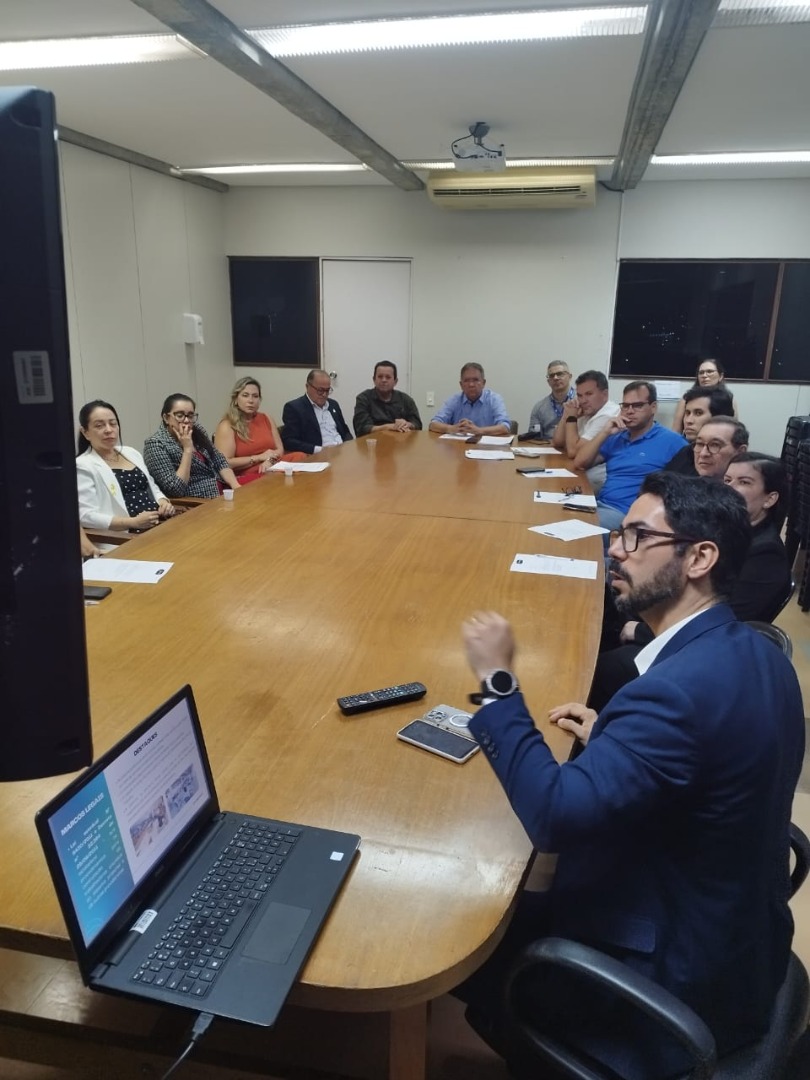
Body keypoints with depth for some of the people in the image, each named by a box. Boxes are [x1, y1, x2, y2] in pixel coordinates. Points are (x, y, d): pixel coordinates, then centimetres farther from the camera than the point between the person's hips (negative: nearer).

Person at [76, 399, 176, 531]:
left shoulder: (131, 453, 18)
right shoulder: (83, 466, -2)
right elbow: (85, 516, -12)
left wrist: (163, 501, 4)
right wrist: (134, 522, -20)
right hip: (125, 536, -7)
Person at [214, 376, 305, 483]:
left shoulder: (267, 419, 17)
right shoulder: (227, 426, -1)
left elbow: (280, 449, 14)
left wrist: (269, 460, -10)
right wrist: (259, 457, -10)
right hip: (246, 478, -6)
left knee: (300, 457, -23)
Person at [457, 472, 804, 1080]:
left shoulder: (683, 685, -35)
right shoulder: (751, 653, -3)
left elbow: (554, 817, -34)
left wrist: (497, 682, -26)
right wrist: (611, 737, 0)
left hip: (681, 979, -8)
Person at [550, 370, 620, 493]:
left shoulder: (607, 416, -19)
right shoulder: (588, 413, 11)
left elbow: (573, 451, -20)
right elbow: (557, 443, 13)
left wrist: (571, 417, -10)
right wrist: (566, 415, 0)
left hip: (598, 481, -8)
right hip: (584, 473, 8)